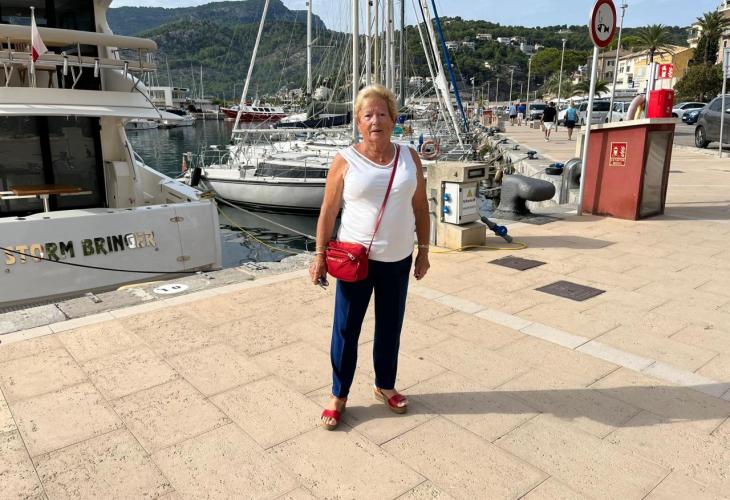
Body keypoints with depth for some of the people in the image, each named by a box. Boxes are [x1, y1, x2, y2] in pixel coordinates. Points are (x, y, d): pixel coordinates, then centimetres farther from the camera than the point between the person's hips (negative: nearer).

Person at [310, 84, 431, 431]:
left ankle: (385, 386, 37)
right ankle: (339, 395, 25)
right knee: (345, 329, 7)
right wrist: (320, 254, -5)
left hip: (398, 260, 3)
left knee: (390, 327, 16)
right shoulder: (345, 161, -7)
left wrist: (423, 250, 6)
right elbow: (328, 211, -3)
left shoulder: (410, 158, 2)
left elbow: (420, 208, 7)